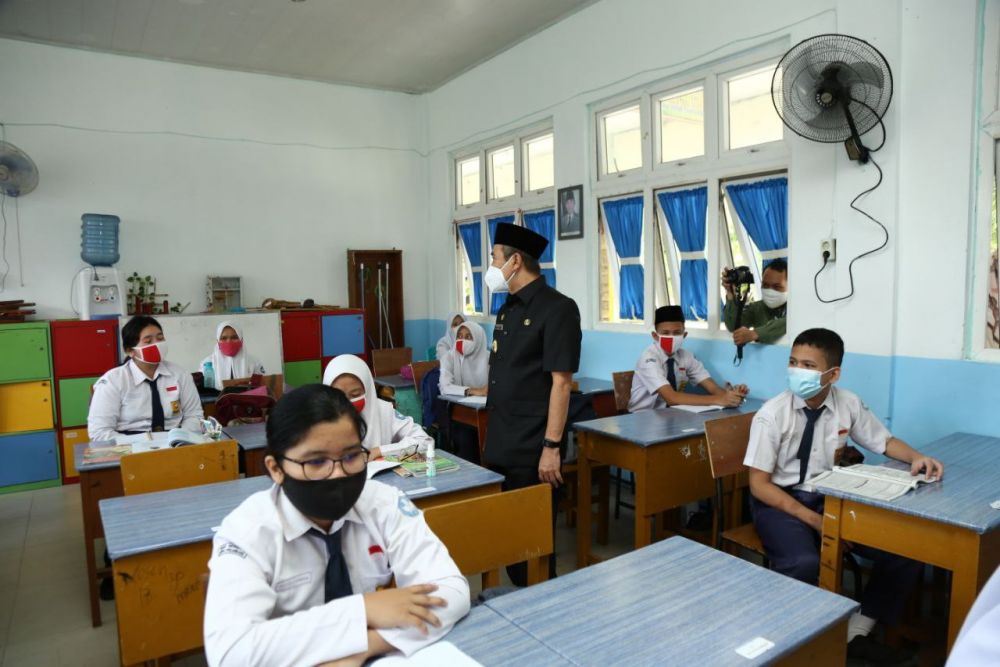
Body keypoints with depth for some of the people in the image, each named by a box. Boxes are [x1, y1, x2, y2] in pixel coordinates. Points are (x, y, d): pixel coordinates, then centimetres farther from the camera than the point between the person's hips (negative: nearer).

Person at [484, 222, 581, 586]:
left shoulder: (557, 308, -13)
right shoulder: (508, 309, 12)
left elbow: (561, 382, -17)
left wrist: (551, 447, -19)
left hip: (533, 449, -8)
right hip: (501, 444, 8)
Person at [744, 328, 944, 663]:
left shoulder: (848, 404, -6)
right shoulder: (772, 414, -18)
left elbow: (885, 442, 11)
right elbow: (759, 484, -16)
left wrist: (916, 457, -11)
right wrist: (814, 520, -21)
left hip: (829, 497, 5)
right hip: (779, 500, -5)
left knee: (903, 550, -11)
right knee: (803, 565, -32)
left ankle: (856, 632, 6)